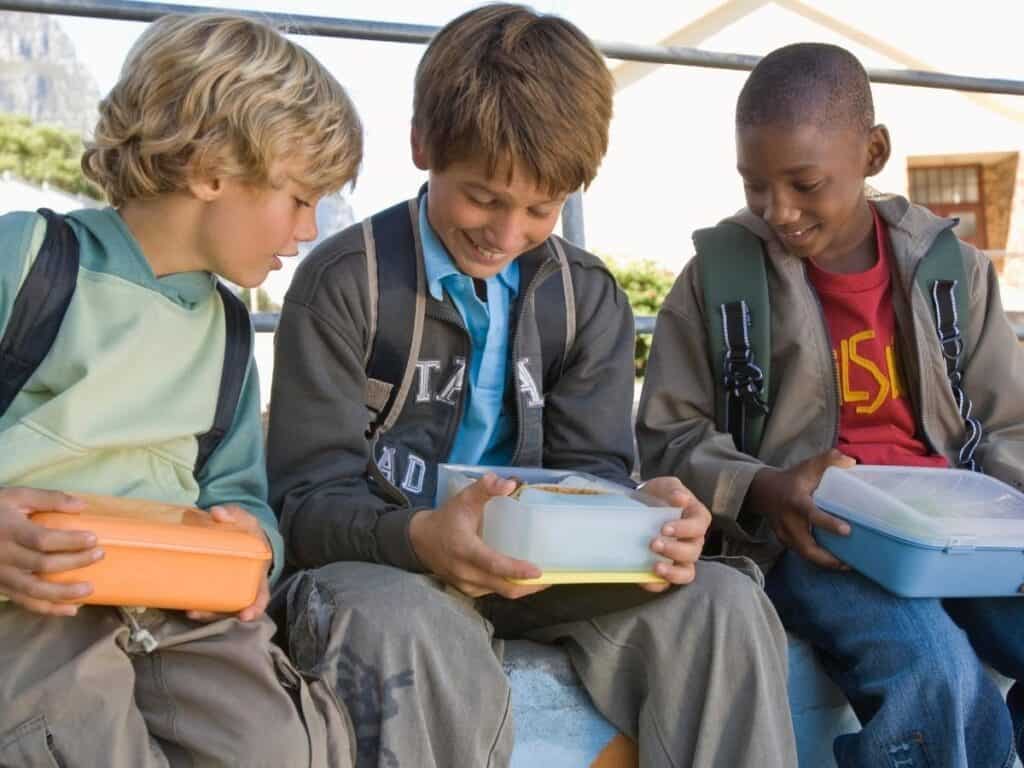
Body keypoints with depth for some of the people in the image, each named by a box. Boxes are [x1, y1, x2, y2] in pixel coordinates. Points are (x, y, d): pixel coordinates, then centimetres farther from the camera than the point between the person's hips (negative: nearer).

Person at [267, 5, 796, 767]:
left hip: (540, 563, 4)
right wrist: (420, 538, -35)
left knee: (723, 603, -19)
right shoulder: (344, 282, -9)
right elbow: (309, 498, -13)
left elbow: (591, 471, 0)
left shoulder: (589, 297, 6)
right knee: (409, 630, -39)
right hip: (386, 562, -4)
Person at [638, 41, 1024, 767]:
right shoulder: (717, 277, 2)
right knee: (935, 676, -32)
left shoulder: (954, 269, 9)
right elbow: (667, 440, 4)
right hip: (812, 538, -3)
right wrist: (759, 490, -16)